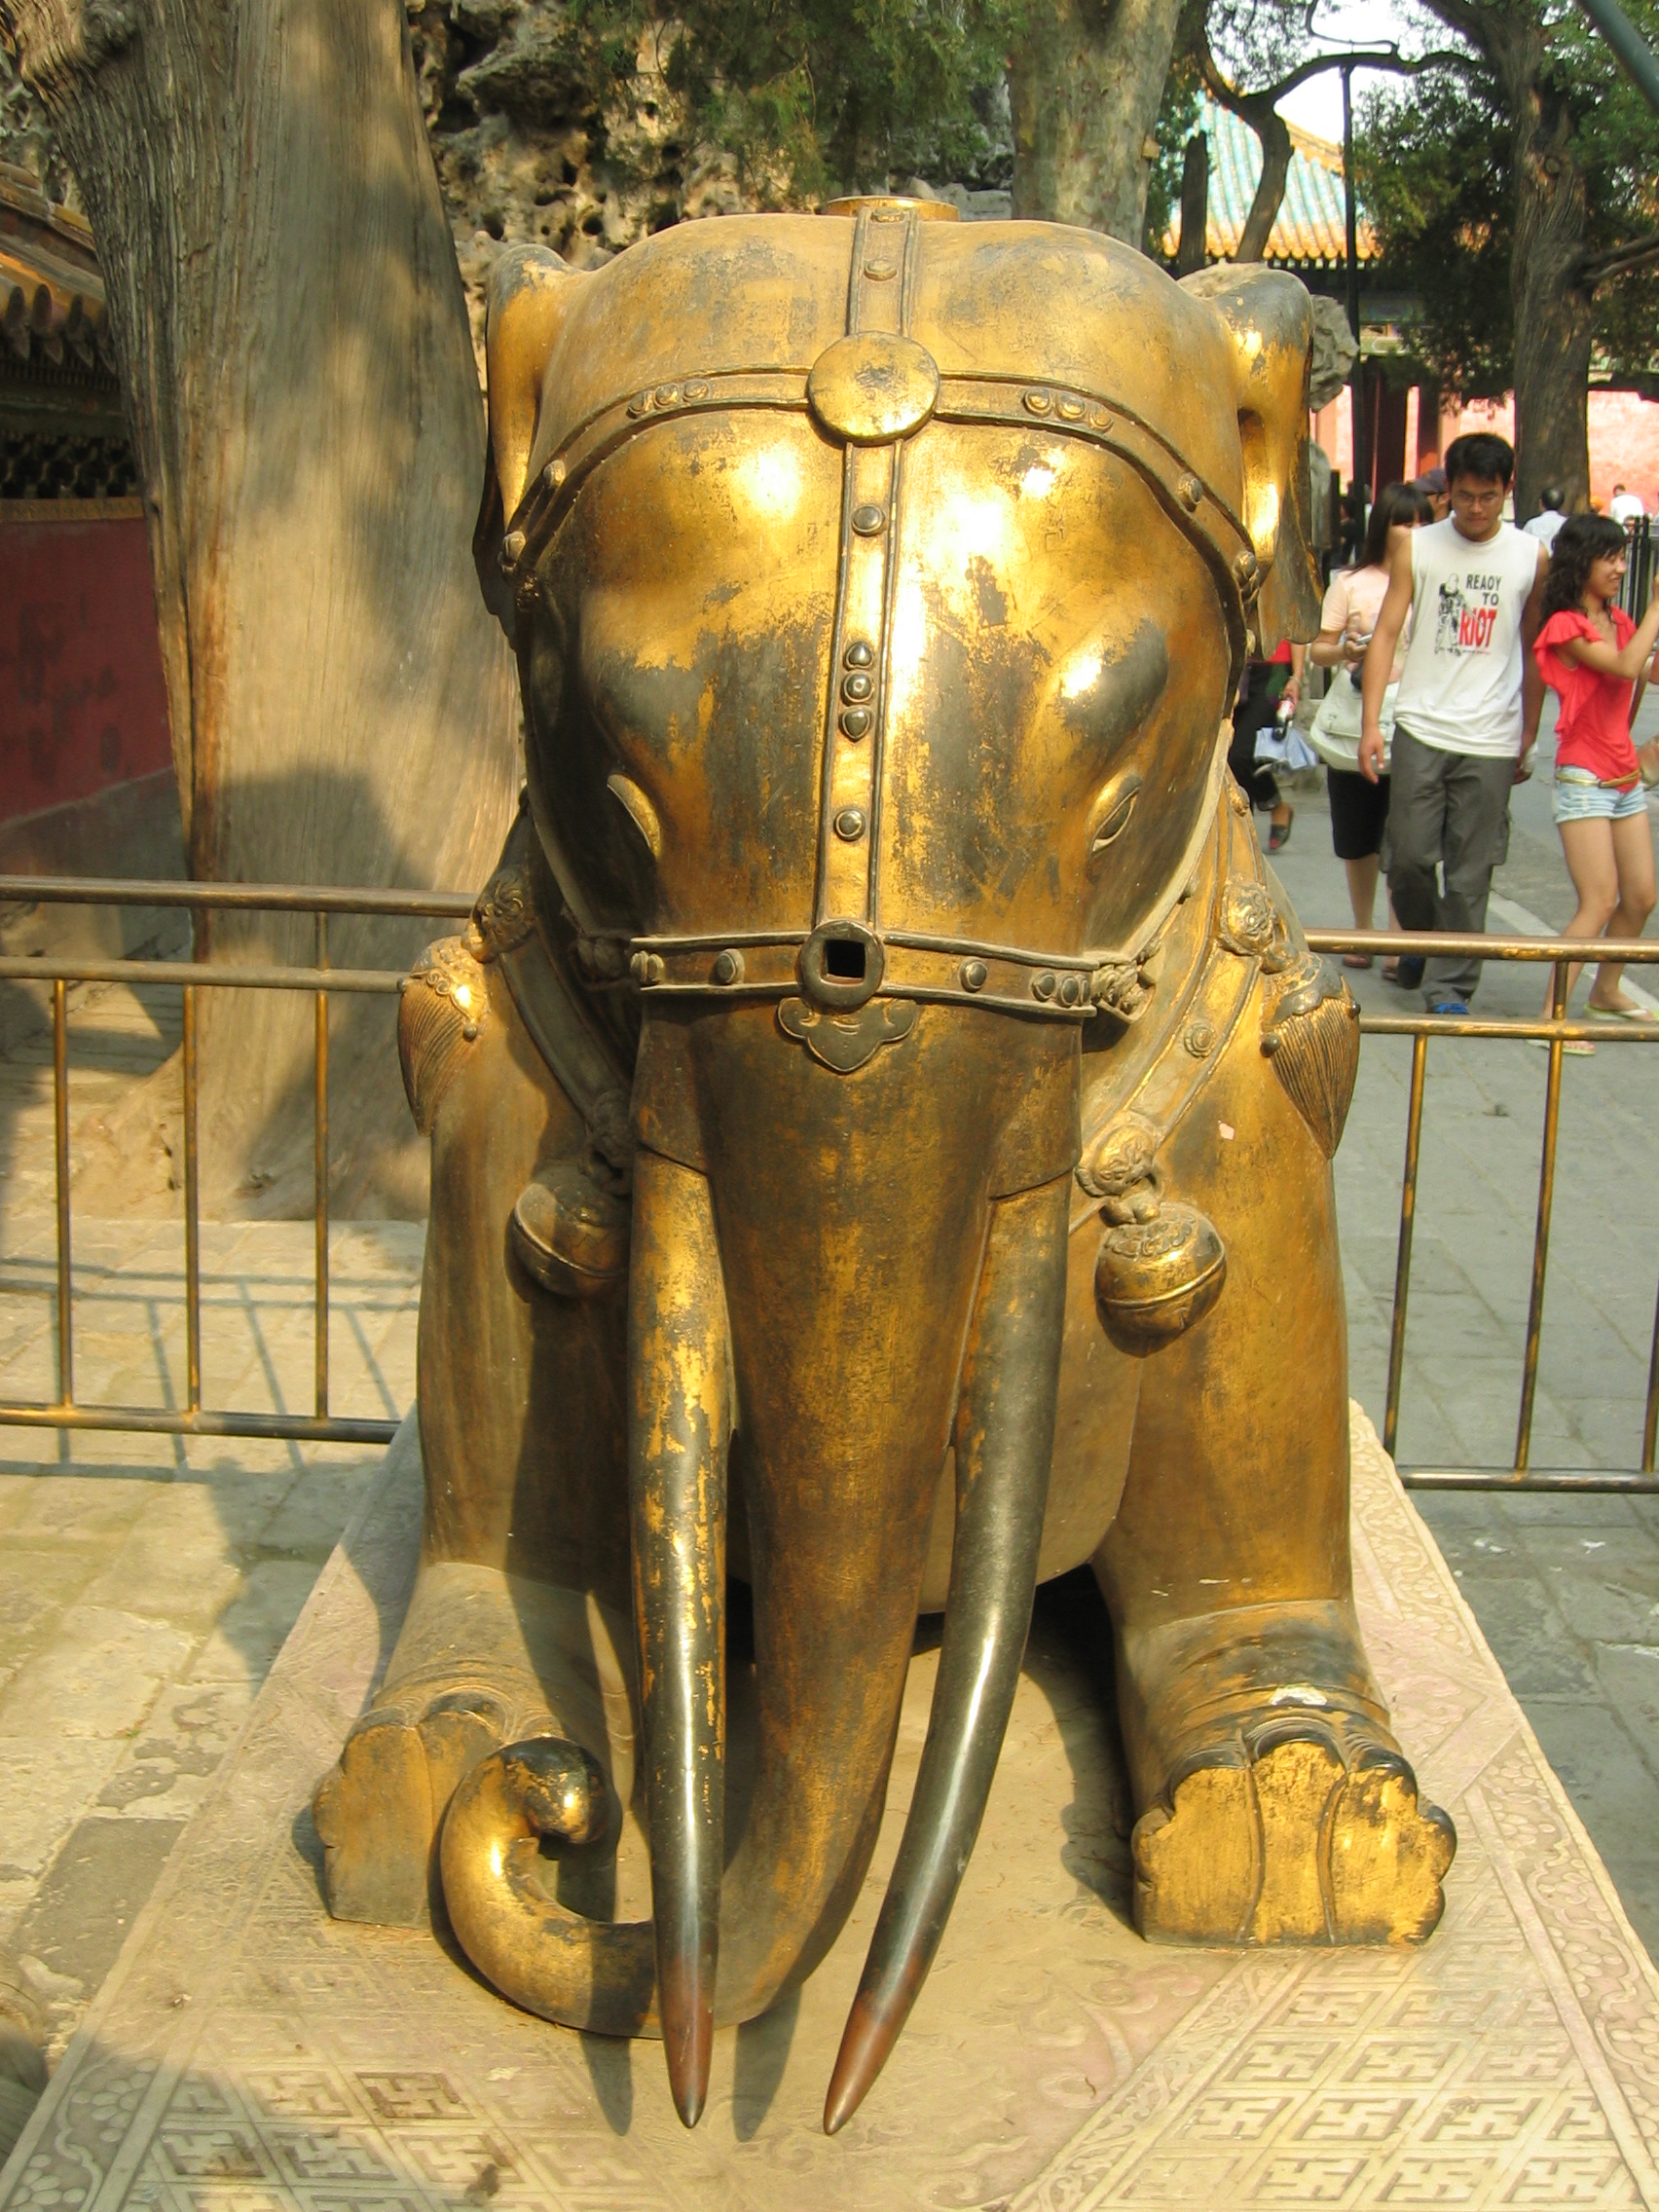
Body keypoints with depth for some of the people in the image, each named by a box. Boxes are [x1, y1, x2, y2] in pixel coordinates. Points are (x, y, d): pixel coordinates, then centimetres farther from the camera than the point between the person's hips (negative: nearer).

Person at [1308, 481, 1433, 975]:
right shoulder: (1351, 584, 4)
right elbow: (1318, 651, 5)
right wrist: (1345, 651, -16)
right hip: (1354, 718, 1)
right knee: (1358, 840, 10)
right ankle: (1362, 932, 26)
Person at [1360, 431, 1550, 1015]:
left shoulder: (1531, 557, 5)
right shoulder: (1417, 547, 3)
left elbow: (1533, 652, 11)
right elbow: (1386, 633, 0)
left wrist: (1529, 739, 12)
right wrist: (1370, 720, -9)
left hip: (1490, 741, 0)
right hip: (1421, 730, 0)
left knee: (1470, 873, 0)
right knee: (1409, 857, 1)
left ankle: (1450, 985, 9)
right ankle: (1421, 941, 29)